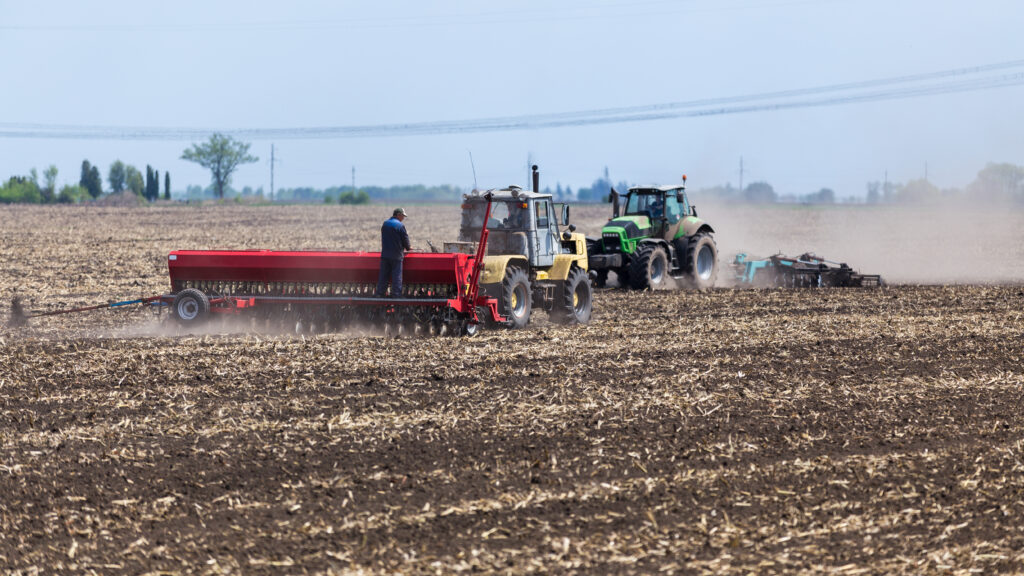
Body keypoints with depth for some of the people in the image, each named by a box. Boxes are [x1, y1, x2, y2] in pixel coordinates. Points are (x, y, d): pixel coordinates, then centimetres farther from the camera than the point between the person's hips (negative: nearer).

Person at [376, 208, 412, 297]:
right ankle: (396, 295, -1)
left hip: (385, 254, 5)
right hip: (396, 255, -5)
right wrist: (408, 248, 15)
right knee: (397, 276, 0)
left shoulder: (385, 224, 9)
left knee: (383, 275, 9)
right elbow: (405, 239, -7)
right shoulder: (400, 226, -11)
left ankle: (380, 293, 11)